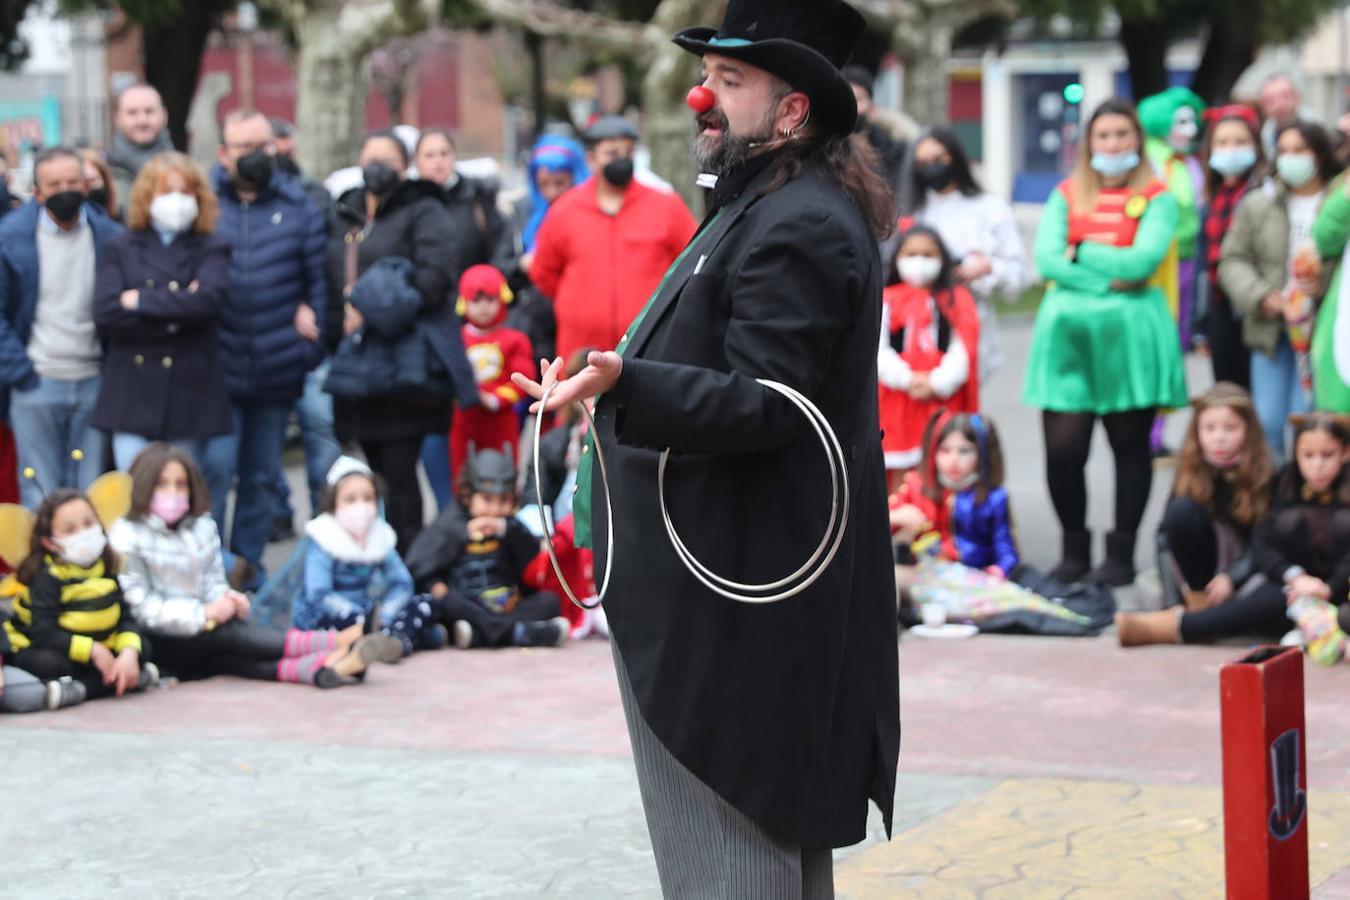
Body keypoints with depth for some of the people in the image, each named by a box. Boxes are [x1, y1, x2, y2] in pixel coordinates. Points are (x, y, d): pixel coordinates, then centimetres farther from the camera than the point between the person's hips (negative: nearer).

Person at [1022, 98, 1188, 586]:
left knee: (1130, 447, 4)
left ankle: (1121, 554, 13)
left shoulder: (1156, 198, 4)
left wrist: (1083, 252, -4)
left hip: (1130, 331, -1)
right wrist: (1107, 280, -11)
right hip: (1069, 330, 2)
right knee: (1062, 449, -4)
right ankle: (1074, 550, 12)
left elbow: (1144, 260, -11)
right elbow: (1047, 259, -2)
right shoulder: (1066, 195, 11)